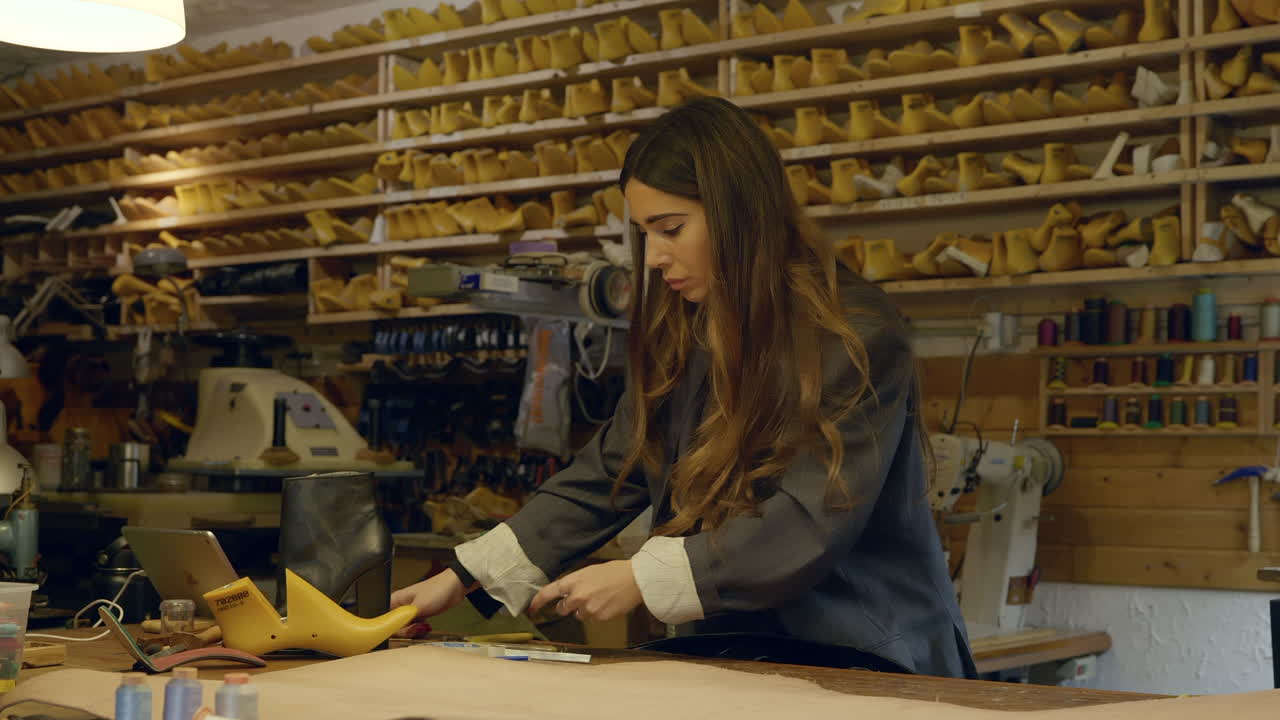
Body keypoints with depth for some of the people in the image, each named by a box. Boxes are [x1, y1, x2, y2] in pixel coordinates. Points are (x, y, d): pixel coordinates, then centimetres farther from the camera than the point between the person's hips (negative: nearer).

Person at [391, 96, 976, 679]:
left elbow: (812, 525, -20)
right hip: (735, 655, 5)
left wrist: (642, 579, -22)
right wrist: (463, 577, 2)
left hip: (867, 664, -5)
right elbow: (605, 478, 9)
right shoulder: (678, 339, 8)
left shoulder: (856, 339, -13)